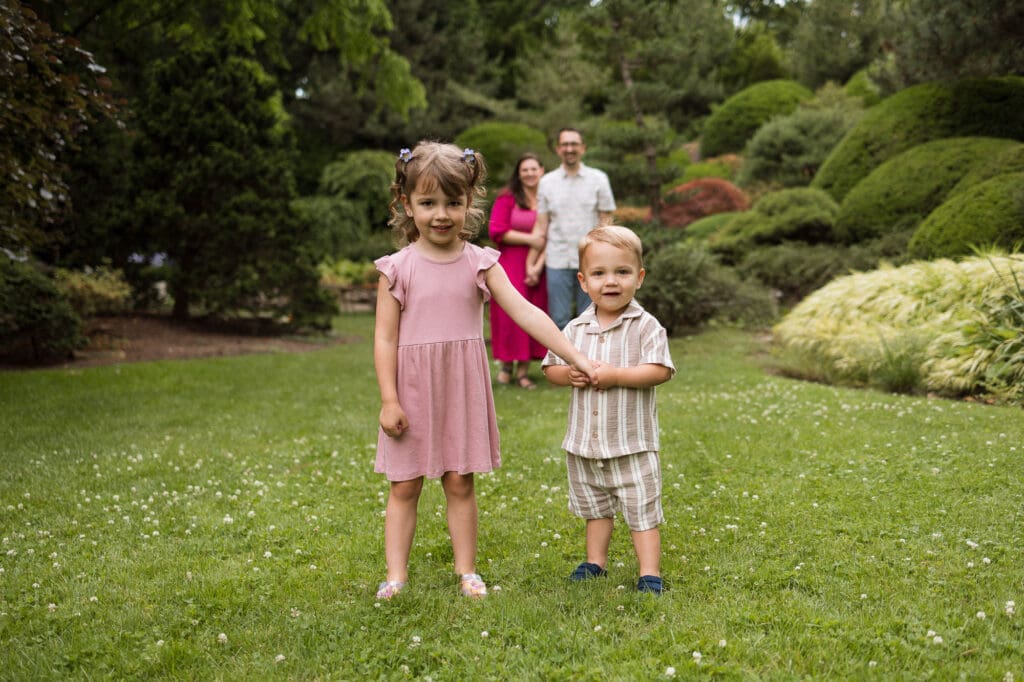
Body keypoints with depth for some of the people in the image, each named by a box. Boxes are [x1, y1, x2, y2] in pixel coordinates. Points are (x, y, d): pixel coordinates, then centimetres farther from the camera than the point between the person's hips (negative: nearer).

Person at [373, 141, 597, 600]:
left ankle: (467, 571, 21)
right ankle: (395, 575, 16)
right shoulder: (398, 268, -4)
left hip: (462, 390, 1)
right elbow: (385, 337, -4)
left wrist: (575, 357, -14)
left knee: (460, 482, 9)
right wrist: (389, 400, -10)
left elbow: (525, 312, -8)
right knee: (404, 486, 6)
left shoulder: (479, 263, -1)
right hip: (412, 391, -1)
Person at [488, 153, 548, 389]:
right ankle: (506, 365, 9)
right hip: (511, 265, -2)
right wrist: (529, 239, -13)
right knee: (510, 313, -5)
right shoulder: (507, 198, 0)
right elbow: (496, 230, -7)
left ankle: (523, 370, 7)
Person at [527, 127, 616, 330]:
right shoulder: (547, 182, 8)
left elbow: (606, 221, 3)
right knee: (559, 321, 2)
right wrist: (533, 264, 3)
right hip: (557, 262, 1)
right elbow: (541, 228, 8)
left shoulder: (598, 179, 5)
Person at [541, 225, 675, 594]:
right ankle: (595, 562, 35)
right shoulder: (575, 329, 2)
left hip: (632, 443, -5)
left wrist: (615, 375, -26)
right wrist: (570, 374, -13)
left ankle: (650, 573, 11)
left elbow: (659, 371, -20)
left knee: (642, 510, 2)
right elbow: (550, 367, 8)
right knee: (595, 508, 21)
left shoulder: (646, 326, -10)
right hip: (584, 442, 5)